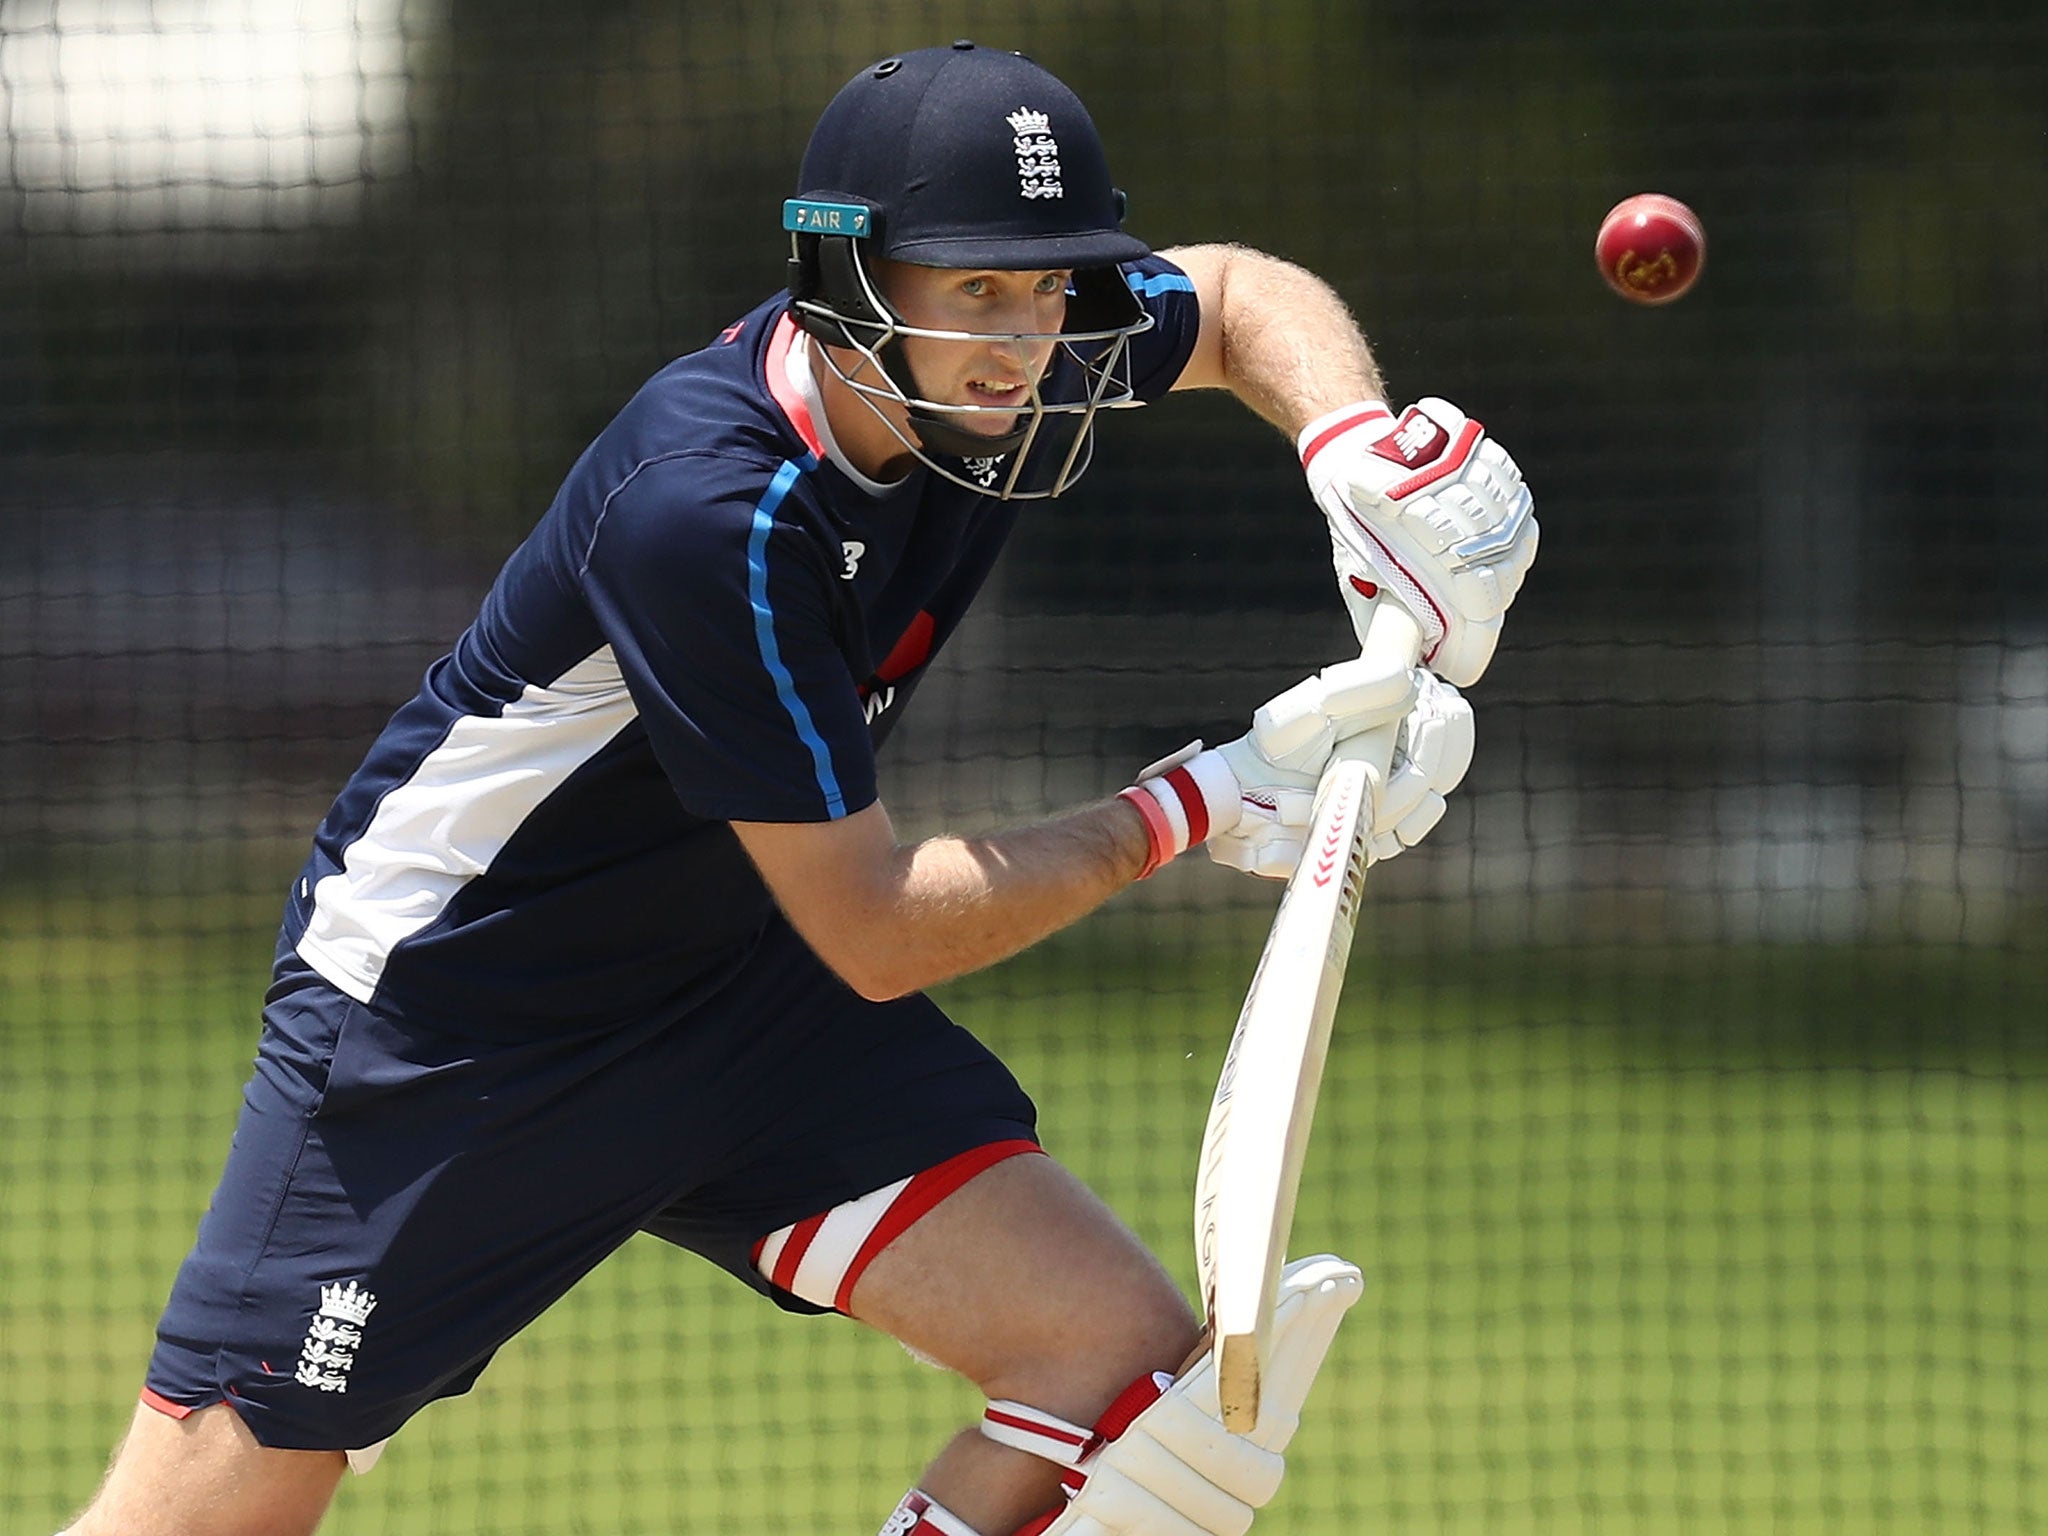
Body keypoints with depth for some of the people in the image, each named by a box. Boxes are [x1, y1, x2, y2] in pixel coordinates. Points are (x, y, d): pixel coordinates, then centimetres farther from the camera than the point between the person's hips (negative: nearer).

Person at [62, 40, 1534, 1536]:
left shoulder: (980, 365, -11)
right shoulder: (709, 508, -32)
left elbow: (1238, 295, 13)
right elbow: (875, 935, -26)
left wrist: (1356, 448, -8)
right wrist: (1210, 798, -22)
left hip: (742, 997, 7)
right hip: (440, 1006, -7)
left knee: (1130, 1356, -12)